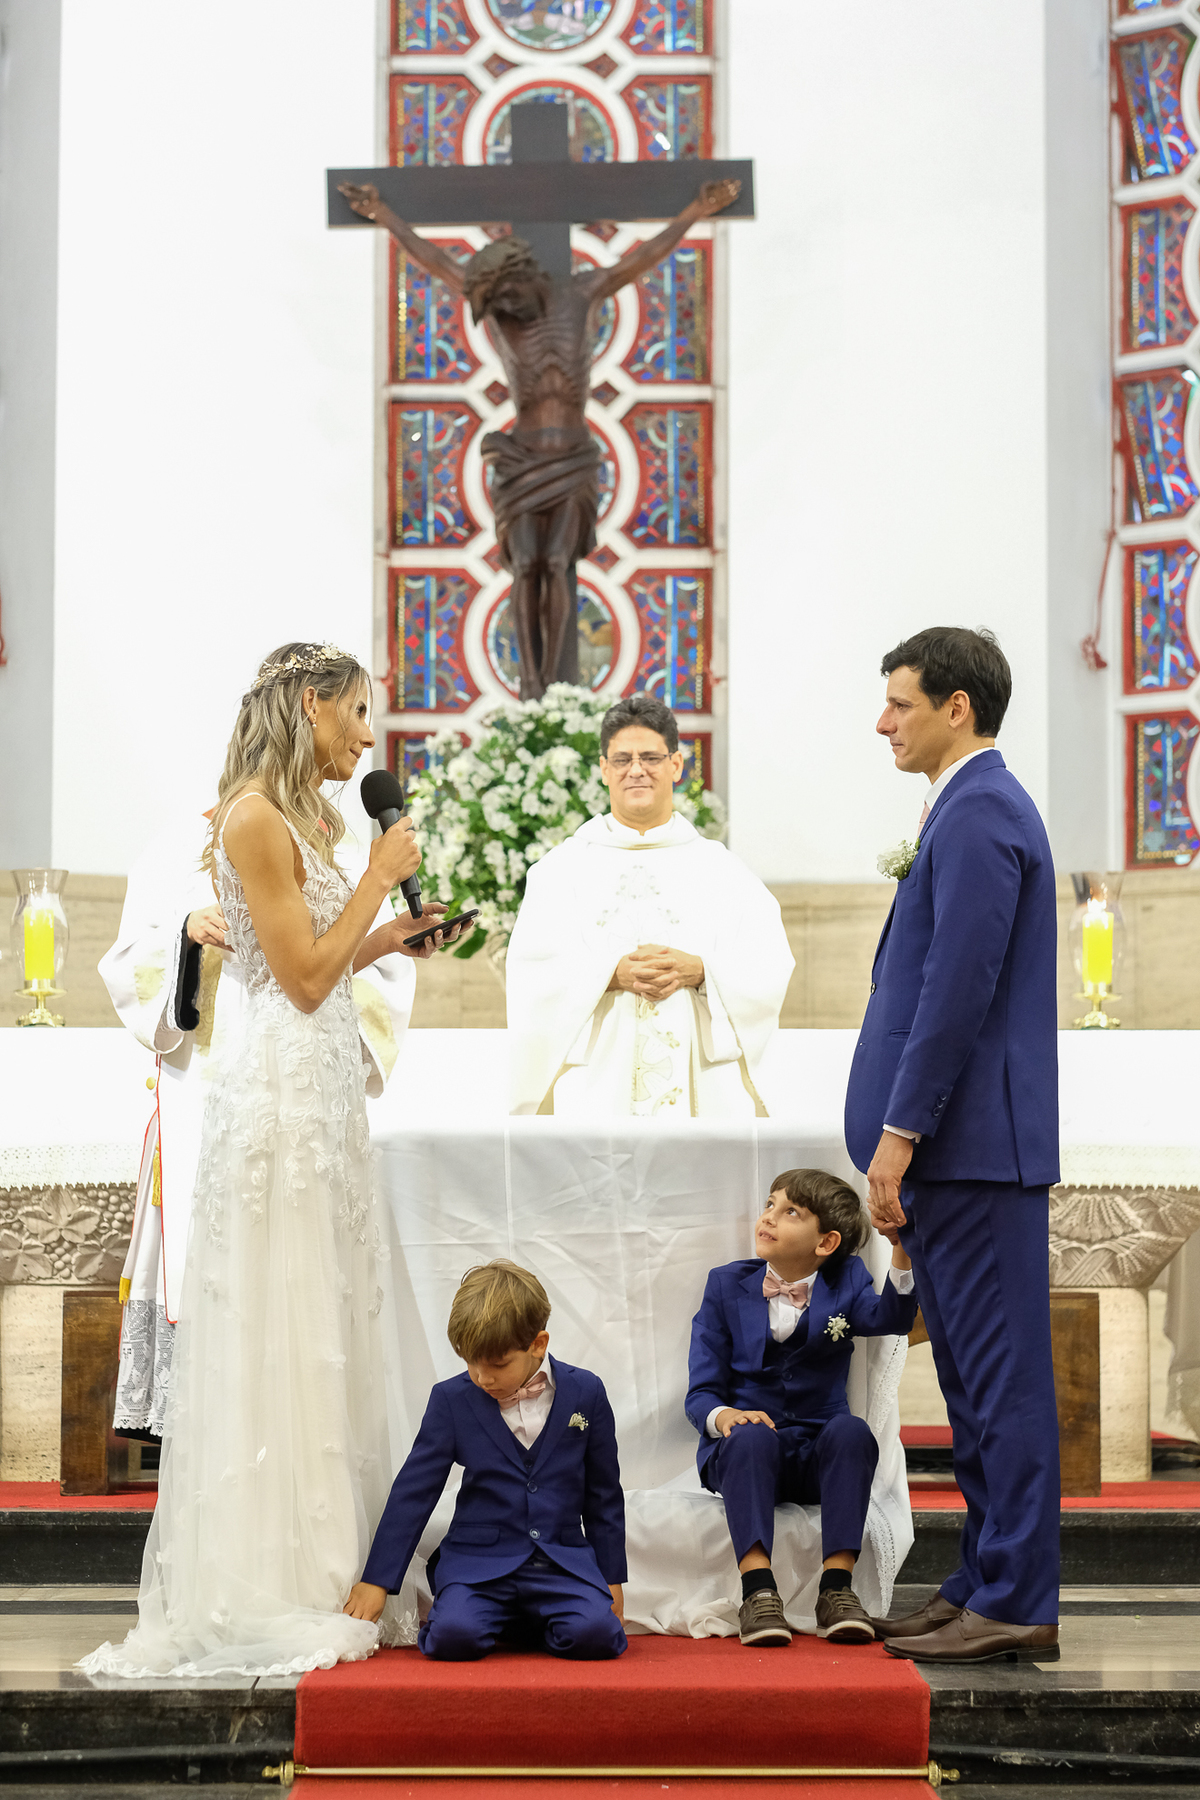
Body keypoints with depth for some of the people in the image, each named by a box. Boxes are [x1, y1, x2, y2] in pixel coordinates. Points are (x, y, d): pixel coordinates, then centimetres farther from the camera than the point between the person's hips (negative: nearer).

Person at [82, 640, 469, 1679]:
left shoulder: (309, 820, 17)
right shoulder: (254, 819, -12)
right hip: (285, 1088, -10)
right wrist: (380, 877, -8)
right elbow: (304, 975, -14)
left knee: (331, 1337, 10)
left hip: (327, 1087, 10)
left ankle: (328, 1576, 16)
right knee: (278, 1341, -6)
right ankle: (267, 1591, 0)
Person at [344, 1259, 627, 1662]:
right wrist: (376, 1582, 2)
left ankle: (527, 1622, 6)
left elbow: (604, 1494, 12)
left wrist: (612, 1580, 13)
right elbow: (413, 1491, 3)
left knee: (596, 1634, -28)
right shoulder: (452, 1400, 0)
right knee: (453, 1636, -30)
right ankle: (499, 1617, 5)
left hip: (563, 1561, 1)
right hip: (477, 1561, -1)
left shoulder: (585, 1393, 2)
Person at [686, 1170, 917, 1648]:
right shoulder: (727, 1285, 8)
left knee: (852, 1432, -31)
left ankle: (836, 1586, -33)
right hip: (742, 1450, 0)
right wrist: (723, 1415, -21)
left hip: (817, 1456, 1)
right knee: (752, 1437, -34)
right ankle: (758, 1591, -42)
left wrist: (902, 1254, -36)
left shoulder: (846, 1280, 8)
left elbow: (888, 1317, -17)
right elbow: (701, 1392, 3)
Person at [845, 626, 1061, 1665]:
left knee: (999, 1372, -6)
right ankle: (989, 1582, 20)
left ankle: (1016, 1602, -2)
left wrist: (899, 1133, -19)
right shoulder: (977, 807, 19)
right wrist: (902, 1132, 21)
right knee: (975, 1372, 14)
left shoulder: (979, 815, -13)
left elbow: (959, 990, -20)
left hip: (973, 1143, -11)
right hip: (960, 1146, 11)